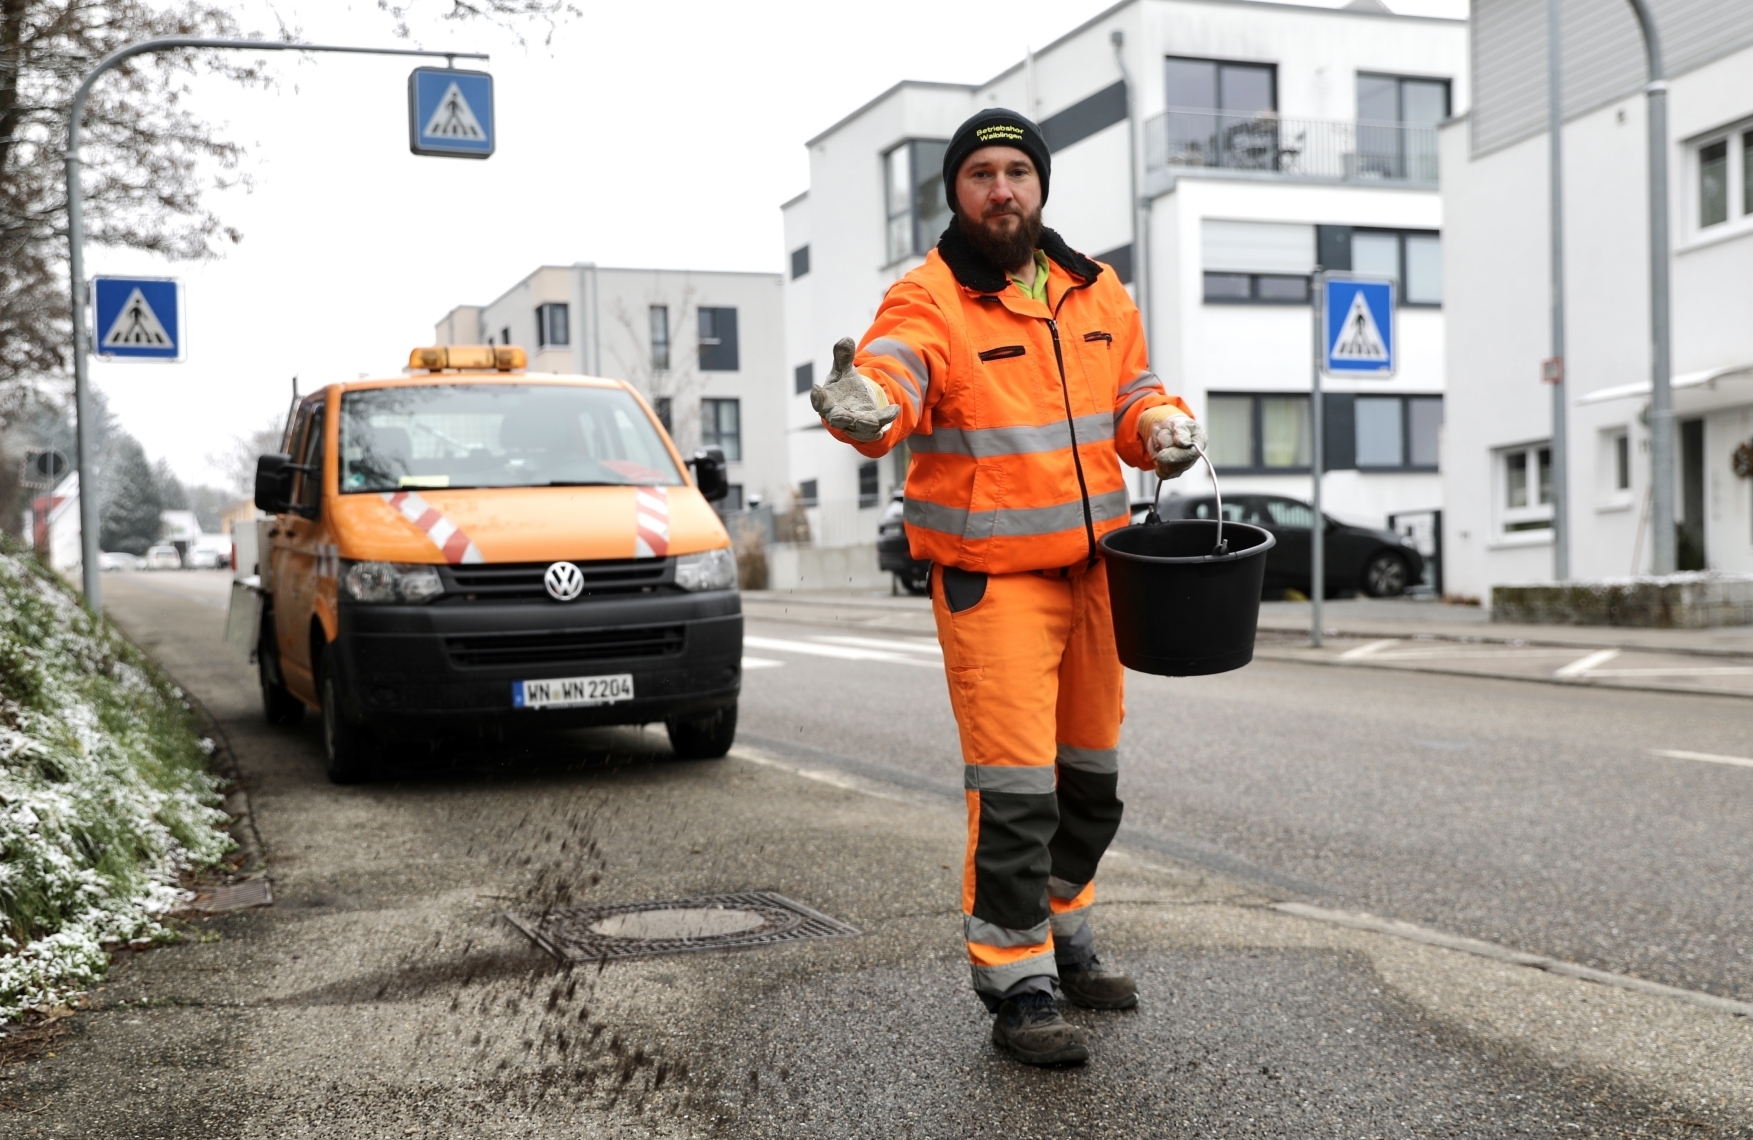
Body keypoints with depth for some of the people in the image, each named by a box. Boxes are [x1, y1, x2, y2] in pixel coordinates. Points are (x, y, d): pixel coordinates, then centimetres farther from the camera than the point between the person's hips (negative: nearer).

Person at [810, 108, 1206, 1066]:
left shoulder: (1098, 294, 9)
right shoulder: (929, 300, -11)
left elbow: (1130, 394, 21)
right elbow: (893, 374, -31)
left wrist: (1163, 425, -2)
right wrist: (863, 405, -54)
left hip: (1093, 569, 7)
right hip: (992, 581, -6)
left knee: (1091, 776, 17)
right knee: (1016, 788, -9)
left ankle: (1064, 938, 37)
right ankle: (1017, 987, 5)